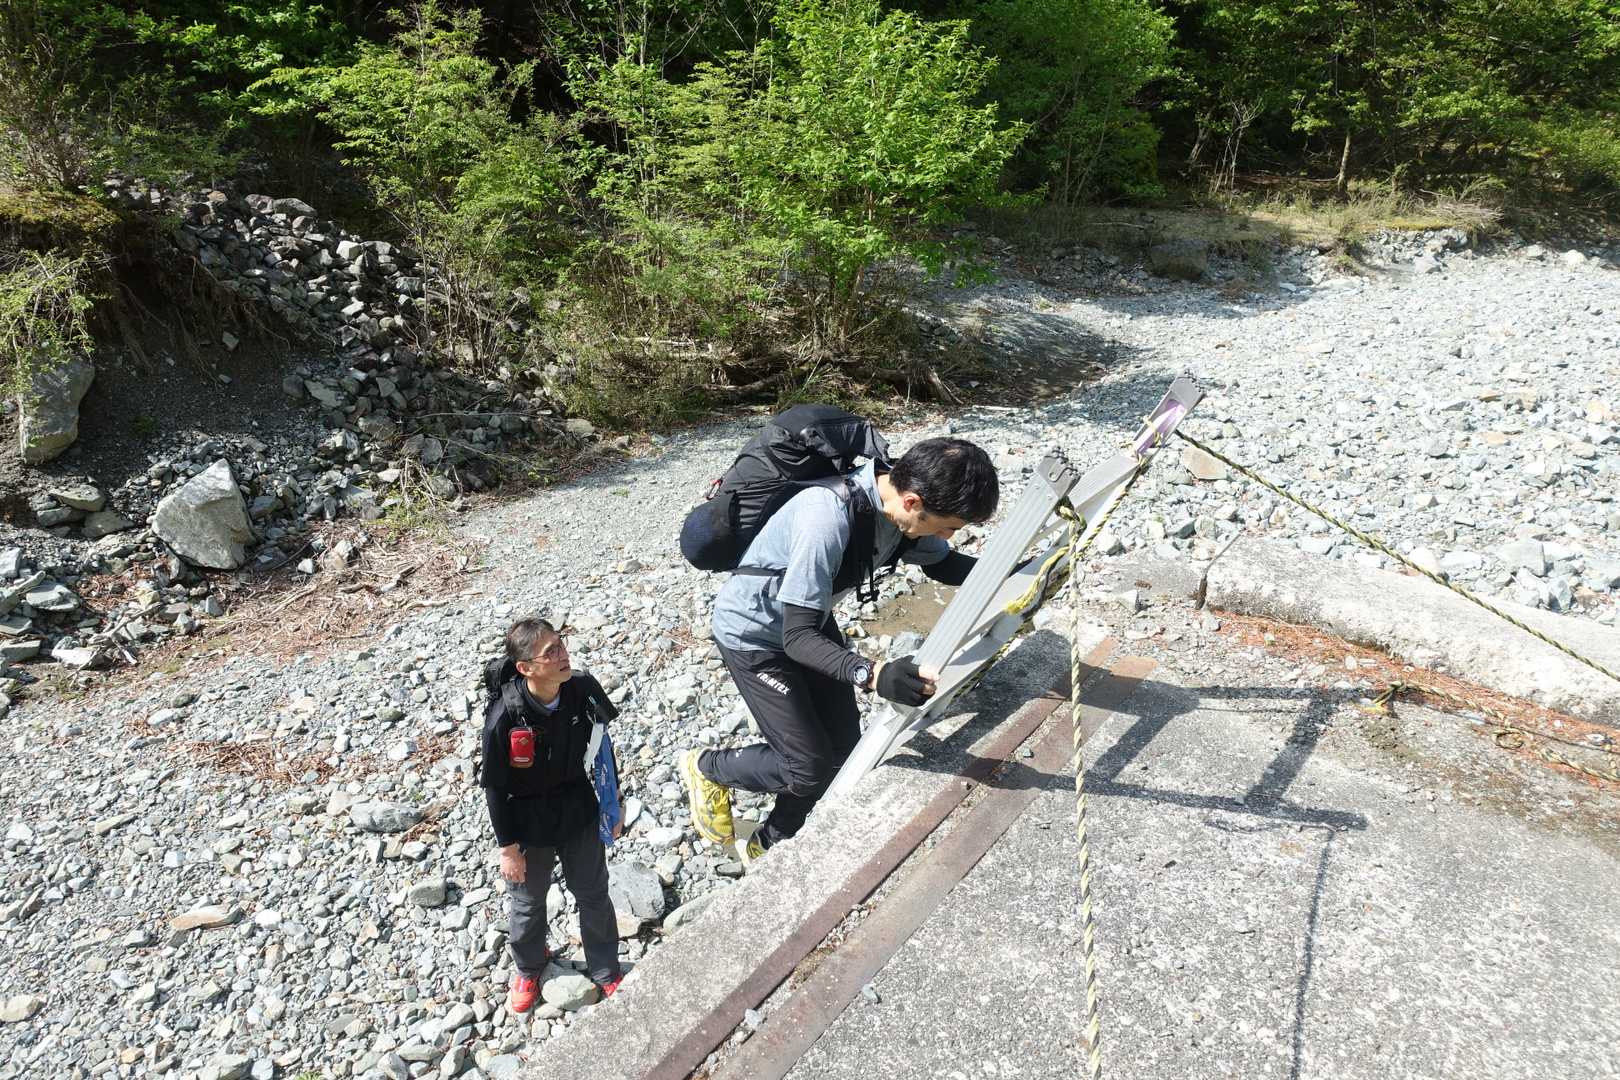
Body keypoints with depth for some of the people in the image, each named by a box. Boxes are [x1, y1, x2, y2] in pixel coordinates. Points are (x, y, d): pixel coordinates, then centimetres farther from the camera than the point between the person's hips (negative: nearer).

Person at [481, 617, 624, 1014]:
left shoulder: (583, 690, -20)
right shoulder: (505, 716, -30)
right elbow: (495, 786, -16)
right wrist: (507, 846, -9)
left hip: (580, 815, 3)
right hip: (528, 824, -2)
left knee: (594, 895, 19)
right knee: (527, 903, 22)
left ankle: (606, 972, 44)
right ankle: (528, 968, 52)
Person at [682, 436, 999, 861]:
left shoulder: (900, 499, -17)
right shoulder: (827, 518, -40)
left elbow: (942, 564, 2)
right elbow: (797, 637, -36)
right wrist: (872, 675, -52)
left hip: (810, 619, 7)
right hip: (755, 636, -7)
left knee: (844, 748, 9)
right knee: (809, 767, -5)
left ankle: (768, 846, 32)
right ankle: (707, 768, 23)